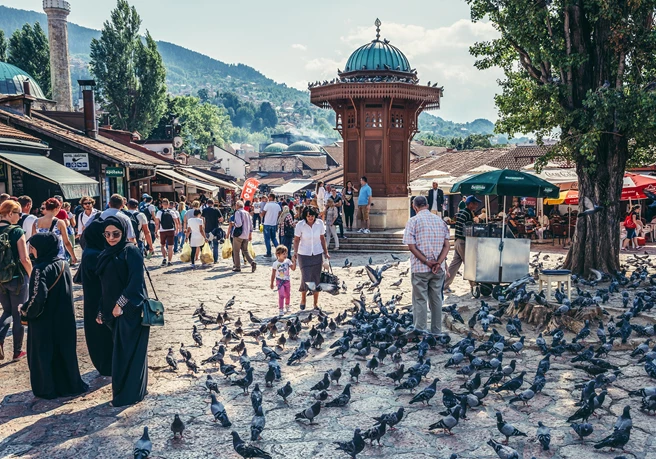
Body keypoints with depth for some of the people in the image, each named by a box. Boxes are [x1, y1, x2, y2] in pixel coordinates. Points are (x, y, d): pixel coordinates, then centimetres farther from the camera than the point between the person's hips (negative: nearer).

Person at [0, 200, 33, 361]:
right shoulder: (17, 231, -15)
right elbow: (24, 259, -16)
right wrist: (31, 275, 0)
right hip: (17, 278, -5)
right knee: (18, 314, 9)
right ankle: (17, 351, 18)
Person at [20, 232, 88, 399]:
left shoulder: (40, 269, -21)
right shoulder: (64, 265, 1)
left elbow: (37, 298, -26)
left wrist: (25, 312, -9)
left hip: (44, 321, -7)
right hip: (64, 319, 7)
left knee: (43, 353, 9)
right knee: (65, 350, 17)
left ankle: (47, 389, 19)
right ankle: (70, 384, 27)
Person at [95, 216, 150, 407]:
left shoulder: (131, 251, -9)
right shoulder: (106, 255, 13)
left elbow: (136, 281, -20)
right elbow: (105, 287, 17)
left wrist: (121, 304, -21)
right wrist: (101, 311, 16)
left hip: (130, 311, -7)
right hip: (114, 311, 7)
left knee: (129, 352, -1)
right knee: (121, 352, 14)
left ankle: (129, 394, 8)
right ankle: (124, 391, 24)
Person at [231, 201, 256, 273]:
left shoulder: (237, 212, -11)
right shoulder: (247, 213, 10)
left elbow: (239, 223, -22)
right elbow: (251, 224, 13)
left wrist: (234, 224, -2)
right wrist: (250, 234, 20)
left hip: (238, 235, -6)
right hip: (246, 235, 6)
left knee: (236, 251, 6)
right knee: (245, 250, 15)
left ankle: (237, 267, 9)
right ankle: (252, 262, -6)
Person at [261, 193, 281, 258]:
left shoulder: (268, 204, -13)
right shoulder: (278, 205, 3)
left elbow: (263, 214, -11)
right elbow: (279, 214, 6)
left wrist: (261, 212, 10)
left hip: (267, 224, -5)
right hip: (274, 224, 5)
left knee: (267, 239, 4)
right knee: (273, 238, 18)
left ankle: (269, 253, 4)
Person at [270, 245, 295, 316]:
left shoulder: (288, 261, -4)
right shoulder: (275, 263, -9)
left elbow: (293, 268, -11)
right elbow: (273, 274, -2)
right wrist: (272, 284, 1)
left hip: (287, 281, 3)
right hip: (279, 281, -3)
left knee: (288, 295, 12)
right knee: (281, 295, -13)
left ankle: (287, 306, 36)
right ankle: (280, 310, -5)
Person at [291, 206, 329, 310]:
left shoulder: (320, 223, -5)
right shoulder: (300, 225, -11)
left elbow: (322, 238, 6)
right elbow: (296, 240, -4)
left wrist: (326, 252, 6)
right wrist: (295, 254, -11)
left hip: (317, 254, 2)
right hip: (304, 255, -2)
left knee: (317, 279, 5)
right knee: (306, 278, -6)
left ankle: (316, 303, 16)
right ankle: (303, 299, 20)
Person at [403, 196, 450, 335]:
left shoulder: (413, 221, -6)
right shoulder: (440, 220, 7)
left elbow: (411, 246, -13)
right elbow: (447, 245, 1)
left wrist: (427, 262, -12)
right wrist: (438, 263, -8)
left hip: (420, 268, -4)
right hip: (438, 268, 4)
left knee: (420, 299, 4)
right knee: (436, 298, 11)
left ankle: (420, 330, 6)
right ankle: (436, 331, 17)